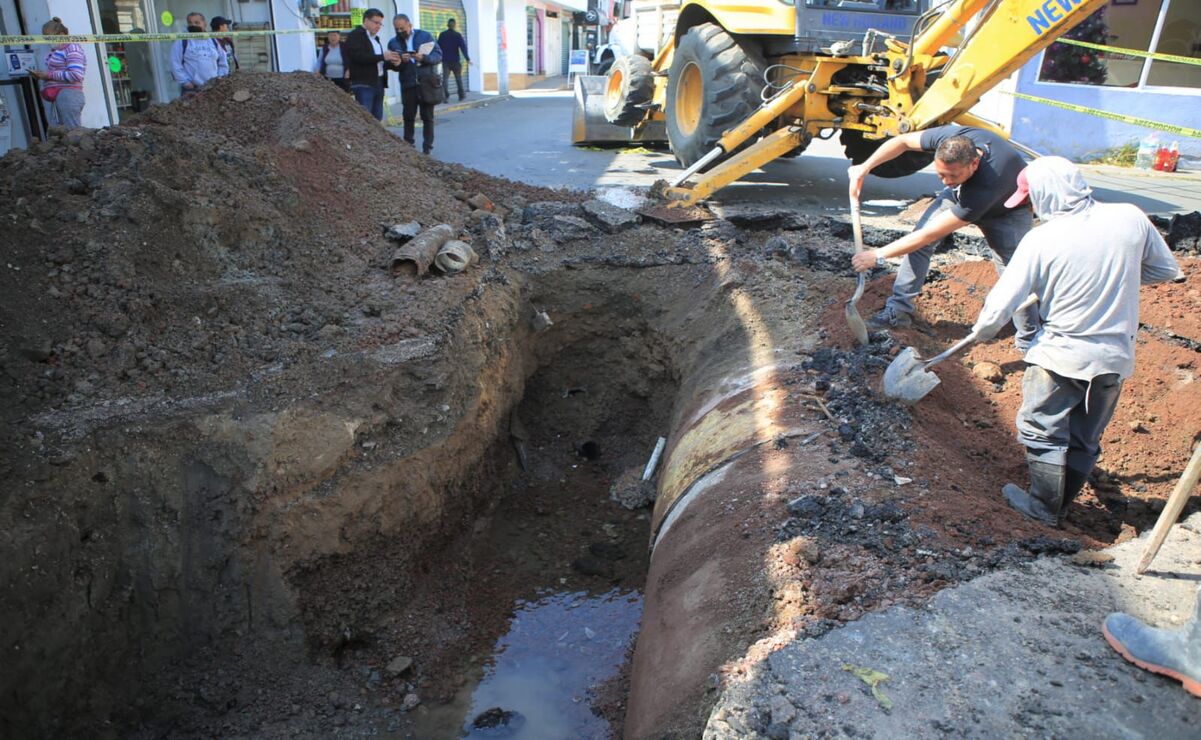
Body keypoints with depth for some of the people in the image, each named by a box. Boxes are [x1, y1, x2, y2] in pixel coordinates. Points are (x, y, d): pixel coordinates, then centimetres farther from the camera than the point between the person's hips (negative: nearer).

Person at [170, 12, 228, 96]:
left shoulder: (214, 41, 14)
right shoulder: (181, 42, 2)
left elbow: (223, 63, 18)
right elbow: (176, 65, -2)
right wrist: (185, 82, -10)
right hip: (192, 89, -4)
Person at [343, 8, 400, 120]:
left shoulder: (376, 38, 23)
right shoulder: (355, 36, -4)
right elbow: (359, 57, -19)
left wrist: (390, 61, 4)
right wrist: (382, 56, -22)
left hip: (379, 83, 8)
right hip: (363, 84, -8)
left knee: (377, 119, 7)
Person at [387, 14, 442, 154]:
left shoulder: (425, 36, 3)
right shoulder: (393, 43, 9)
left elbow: (438, 55, -3)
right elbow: (394, 66, 3)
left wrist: (424, 58, -19)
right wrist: (401, 61, -18)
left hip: (427, 83, -2)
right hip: (408, 85, 2)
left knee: (427, 117, 2)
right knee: (408, 117, 3)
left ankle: (427, 146, 8)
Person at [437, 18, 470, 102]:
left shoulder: (442, 35, 3)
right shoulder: (458, 35, -5)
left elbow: (438, 47, 7)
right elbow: (463, 47, -10)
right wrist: (467, 58, -9)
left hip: (445, 60, 1)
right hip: (455, 60, -1)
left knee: (445, 78, -3)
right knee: (458, 78, 14)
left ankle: (446, 96, -17)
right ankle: (461, 95, 24)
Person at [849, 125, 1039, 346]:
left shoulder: (986, 185, -46)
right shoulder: (950, 137, -35)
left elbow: (930, 235, -41)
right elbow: (903, 141, -14)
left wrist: (878, 255, -36)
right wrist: (864, 168, -22)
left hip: (1006, 210, -5)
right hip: (961, 193, 5)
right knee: (919, 238, -12)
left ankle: (1029, 342, 5)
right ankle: (899, 309, -2)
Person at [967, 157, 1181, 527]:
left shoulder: (1040, 240, -18)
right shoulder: (1130, 218, -7)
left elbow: (999, 306, -15)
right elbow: (1169, 271, 8)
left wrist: (982, 330, 5)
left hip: (1059, 355, -5)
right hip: (1116, 357, 5)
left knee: (1042, 432, 14)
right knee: (1086, 440, 19)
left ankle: (1045, 508, 25)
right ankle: (1058, 504, 34)